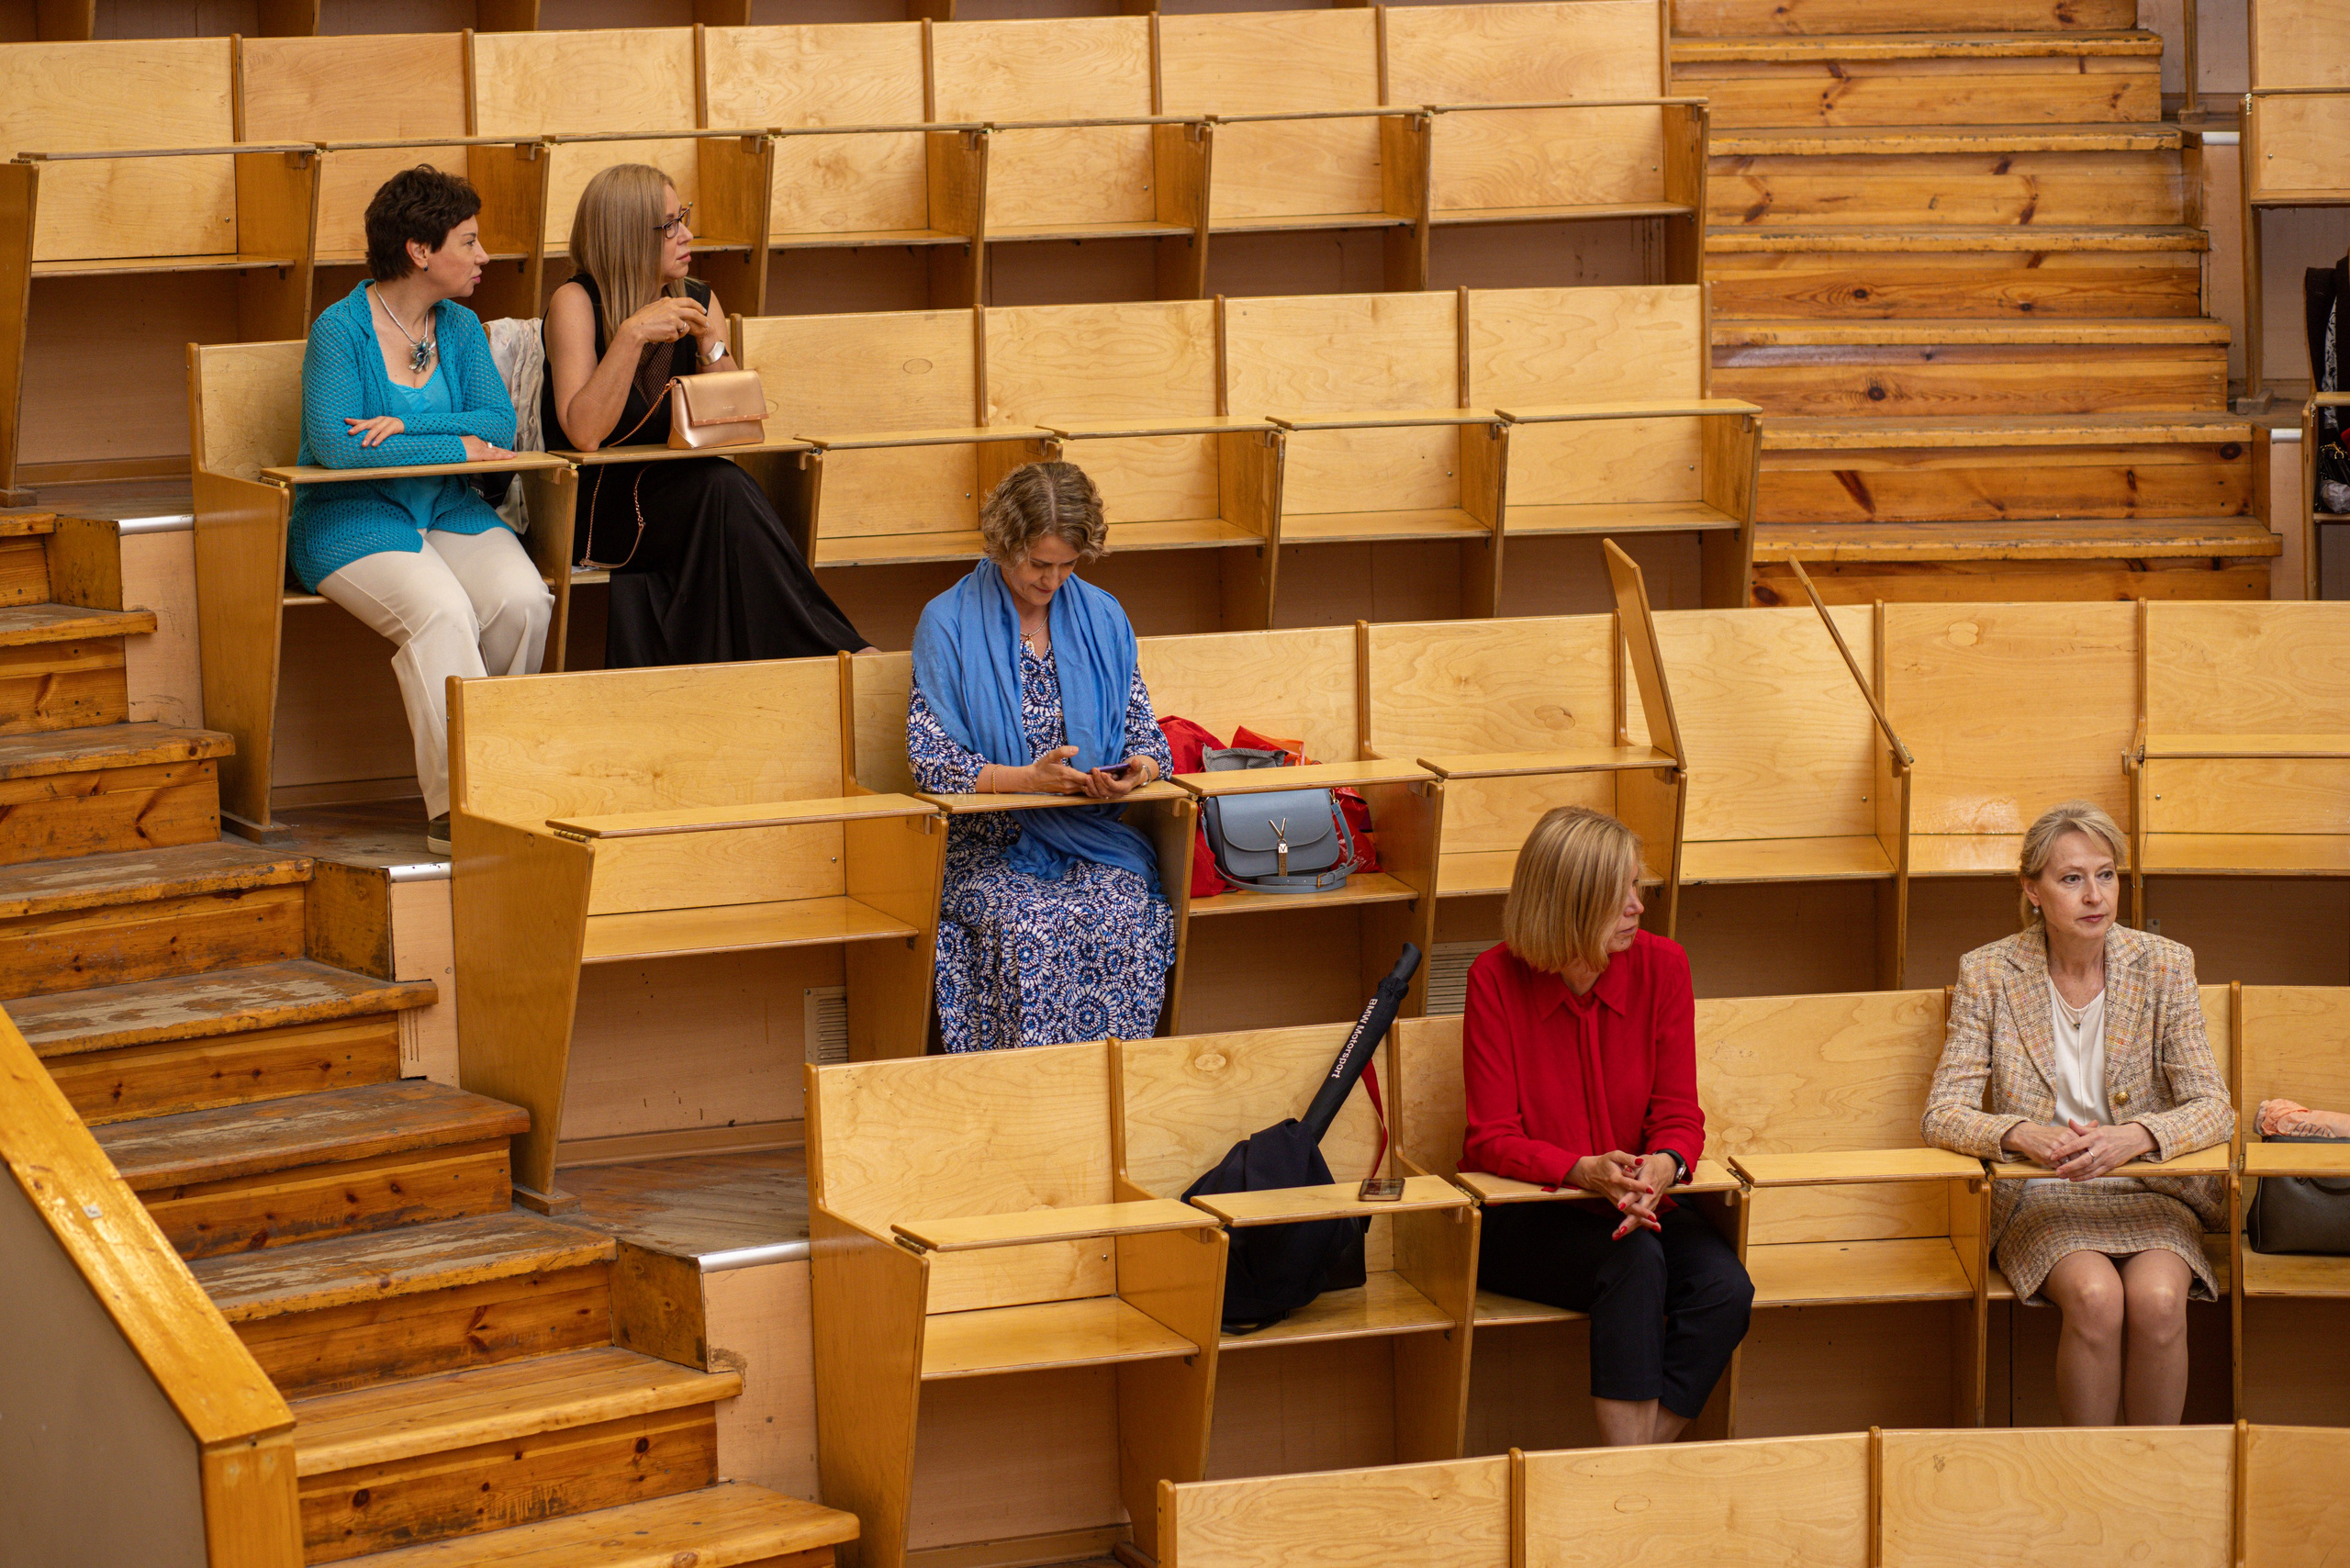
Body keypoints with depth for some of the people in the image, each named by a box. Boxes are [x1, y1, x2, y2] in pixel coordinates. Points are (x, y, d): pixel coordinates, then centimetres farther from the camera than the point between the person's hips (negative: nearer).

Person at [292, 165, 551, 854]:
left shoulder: (461, 327, 10)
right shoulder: (340, 330, -8)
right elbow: (335, 446, -20)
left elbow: (500, 424, -2)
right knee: (439, 609, -32)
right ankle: (456, 805, -33)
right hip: (352, 518, -5)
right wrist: (457, 447, -15)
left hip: (448, 512, 6)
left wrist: (407, 424, -18)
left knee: (522, 598, -23)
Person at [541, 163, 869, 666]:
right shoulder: (576, 304, -7)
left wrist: (708, 341, -10)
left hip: (677, 500, 5)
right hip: (597, 507, -5)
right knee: (723, 489, -31)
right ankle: (834, 650, -31)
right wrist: (632, 335, -25)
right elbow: (583, 434, -20)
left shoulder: (699, 302, 10)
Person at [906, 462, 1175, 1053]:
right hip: (989, 847, -2)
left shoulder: (1102, 617, 10)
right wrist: (1027, 777, -22)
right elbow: (931, 759, -7)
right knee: (1028, 927, -34)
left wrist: (1137, 769, -14)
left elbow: (1146, 734, 12)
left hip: (1092, 840, 2)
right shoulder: (949, 622, -1)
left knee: (1121, 920, -30)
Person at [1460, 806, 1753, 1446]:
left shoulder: (1661, 964, -3)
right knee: (1634, 1261, -33)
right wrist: (1587, 1171, -32)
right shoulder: (1496, 979, -11)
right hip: (1519, 1219, -4)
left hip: (1634, 1204, 4)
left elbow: (1679, 1113, -2)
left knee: (1725, 1289, -25)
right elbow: (1492, 1140, -13)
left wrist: (1663, 1166, -28)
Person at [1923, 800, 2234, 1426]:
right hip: (2040, 1199, -1)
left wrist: (2134, 1137, -27)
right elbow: (1943, 1115, -6)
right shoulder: (1988, 974, -3)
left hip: (2149, 1192, 1)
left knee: (2157, 1299, -29)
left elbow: (2212, 1108, -5)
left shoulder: (2164, 966, -1)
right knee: (2096, 1296, -31)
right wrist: (2022, 1135, -28)